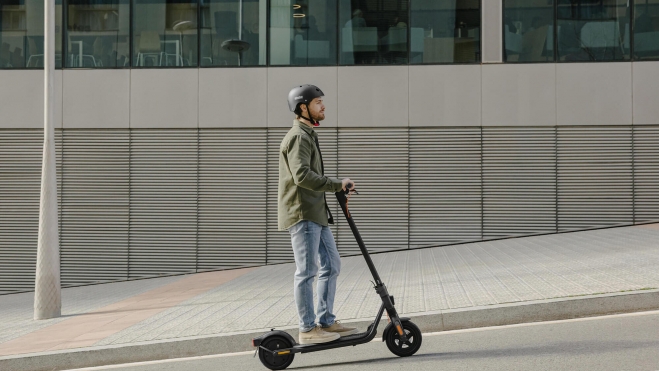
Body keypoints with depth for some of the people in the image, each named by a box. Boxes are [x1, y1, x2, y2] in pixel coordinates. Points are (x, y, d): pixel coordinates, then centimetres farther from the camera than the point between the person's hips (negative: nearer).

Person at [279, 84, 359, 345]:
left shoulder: (308, 135, 22)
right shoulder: (298, 137, -13)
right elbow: (302, 175, -26)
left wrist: (338, 188, 16)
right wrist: (336, 185, -24)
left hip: (316, 213, 10)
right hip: (302, 214, -10)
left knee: (331, 265, 11)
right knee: (307, 271, -6)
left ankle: (326, 322, 17)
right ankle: (307, 329, 0)